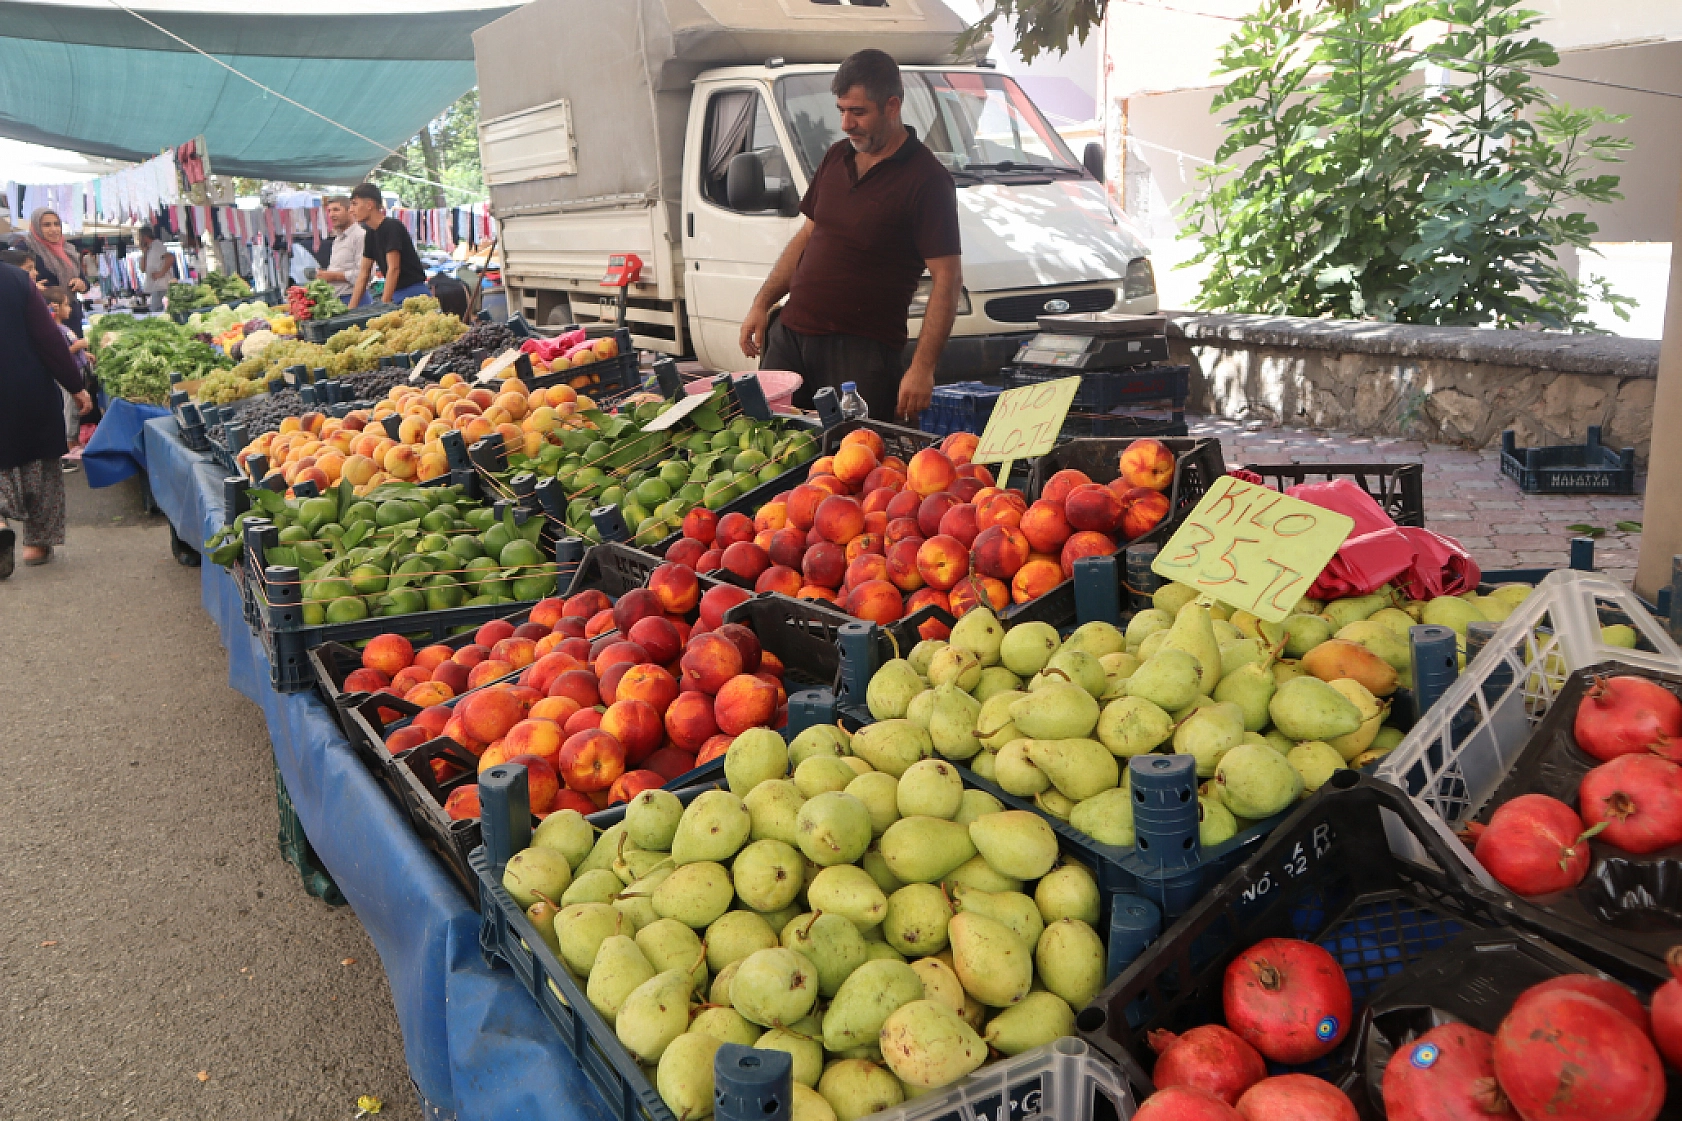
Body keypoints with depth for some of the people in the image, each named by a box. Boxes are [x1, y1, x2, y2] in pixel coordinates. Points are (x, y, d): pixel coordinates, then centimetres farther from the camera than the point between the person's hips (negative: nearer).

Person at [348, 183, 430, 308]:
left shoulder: (392, 227, -12)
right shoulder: (371, 234, 13)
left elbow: (393, 269, -18)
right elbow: (364, 273, 14)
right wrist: (351, 308, 8)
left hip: (413, 293, -8)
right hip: (396, 295, 8)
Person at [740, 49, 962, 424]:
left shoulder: (926, 179, -9)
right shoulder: (836, 156, 13)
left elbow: (948, 277, -12)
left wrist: (923, 368, -19)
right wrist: (761, 303, 13)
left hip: (861, 350, -6)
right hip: (789, 332, 6)